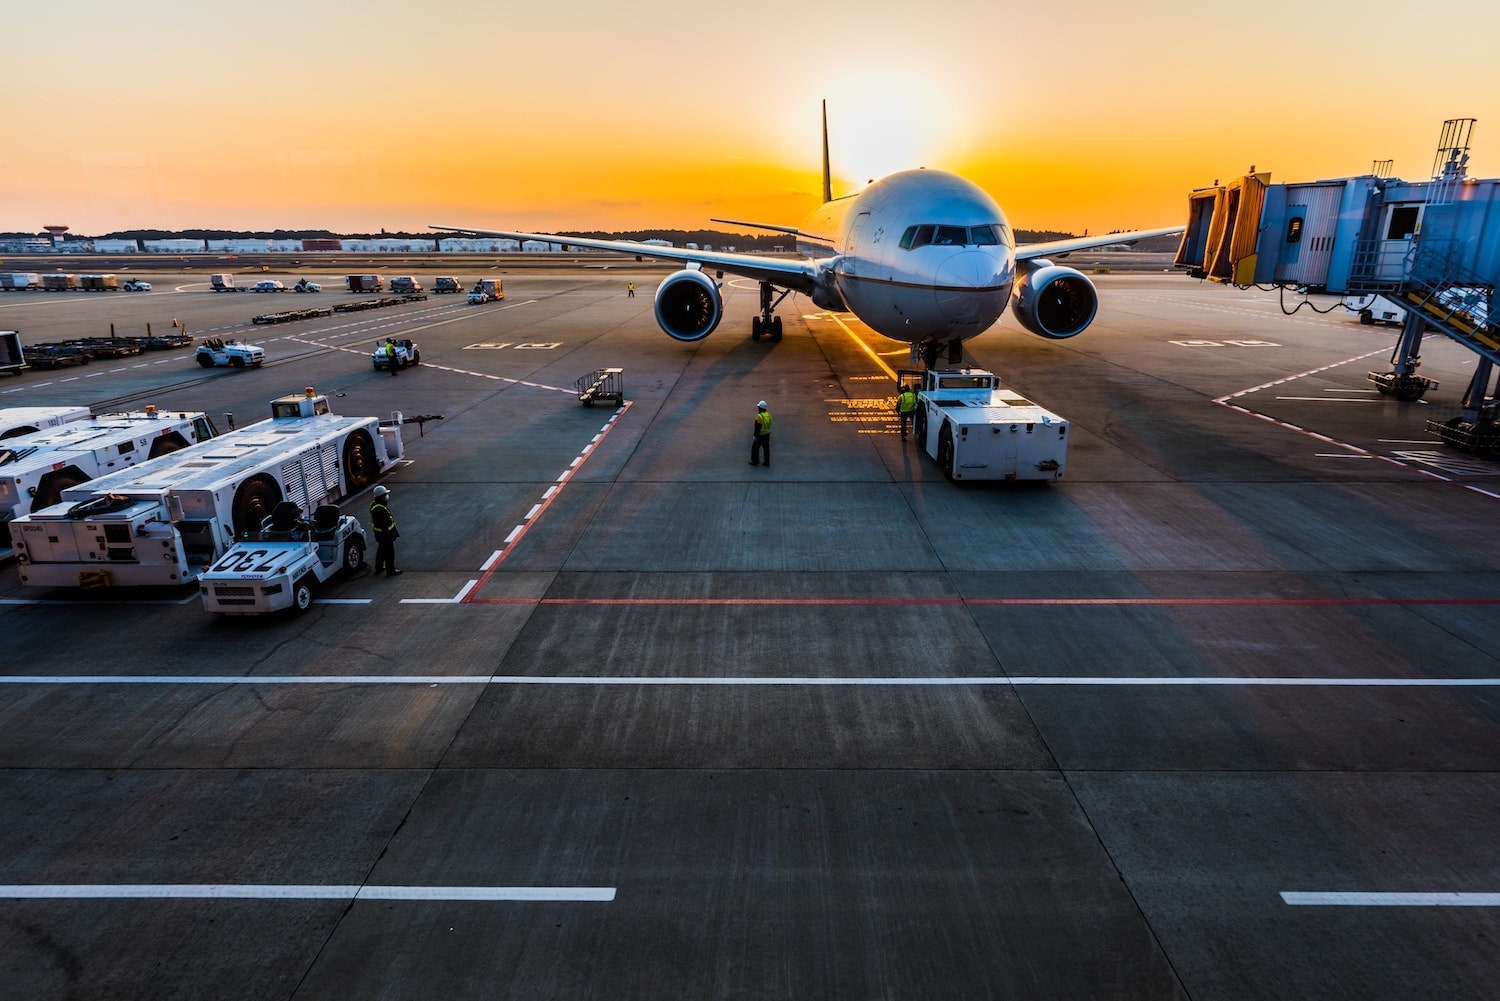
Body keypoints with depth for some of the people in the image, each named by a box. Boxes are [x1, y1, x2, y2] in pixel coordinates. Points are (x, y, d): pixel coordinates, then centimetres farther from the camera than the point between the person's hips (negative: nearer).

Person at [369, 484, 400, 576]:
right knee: (389, 552, 2)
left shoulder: (374, 504, 3)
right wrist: (389, 535, -21)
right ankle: (390, 571, 11)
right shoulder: (380, 509, -31)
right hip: (385, 534, -11)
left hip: (379, 533, 11)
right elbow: (385, 524, -28)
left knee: (381, 549, 25)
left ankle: (379, 567, 39)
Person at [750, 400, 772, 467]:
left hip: (760, 435, -7)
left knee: (755, 448, 9)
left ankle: (755, 461, 18)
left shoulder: (759, 416, -22)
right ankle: (767, 463, 16)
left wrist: (755, 436, -16)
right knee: (766, 449, 12)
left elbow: (757, 427, -22)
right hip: (767, 434, 7)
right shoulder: (768, 415, 3)